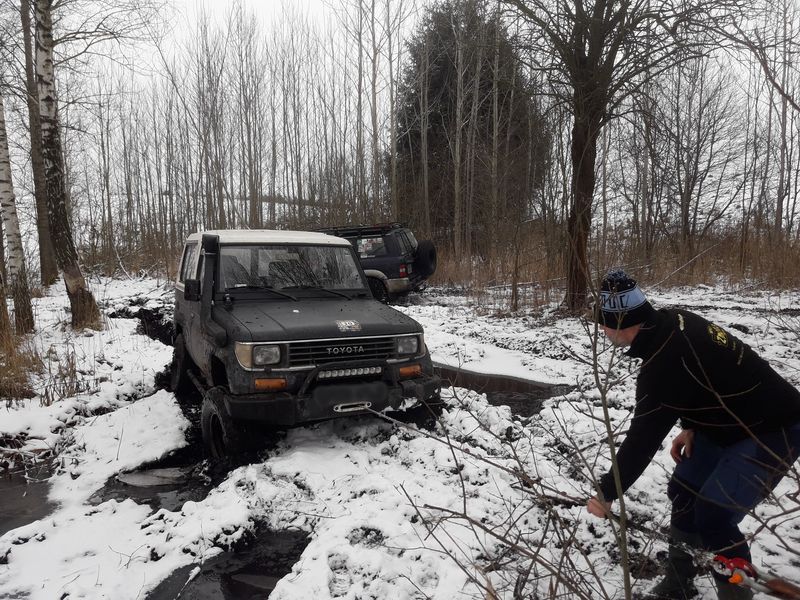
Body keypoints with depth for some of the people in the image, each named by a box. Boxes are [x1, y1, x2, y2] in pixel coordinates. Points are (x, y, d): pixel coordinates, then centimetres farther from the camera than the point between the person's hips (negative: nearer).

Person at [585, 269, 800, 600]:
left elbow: (643, 438, -28)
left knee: (713, 516, -15)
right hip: (731, 420, 10)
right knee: (683, 490, 9)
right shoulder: (672, 322, -8)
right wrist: (690, 427, 2)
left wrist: (607, 492, -17)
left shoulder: (664, 362, -35)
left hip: (773, 431, -9)